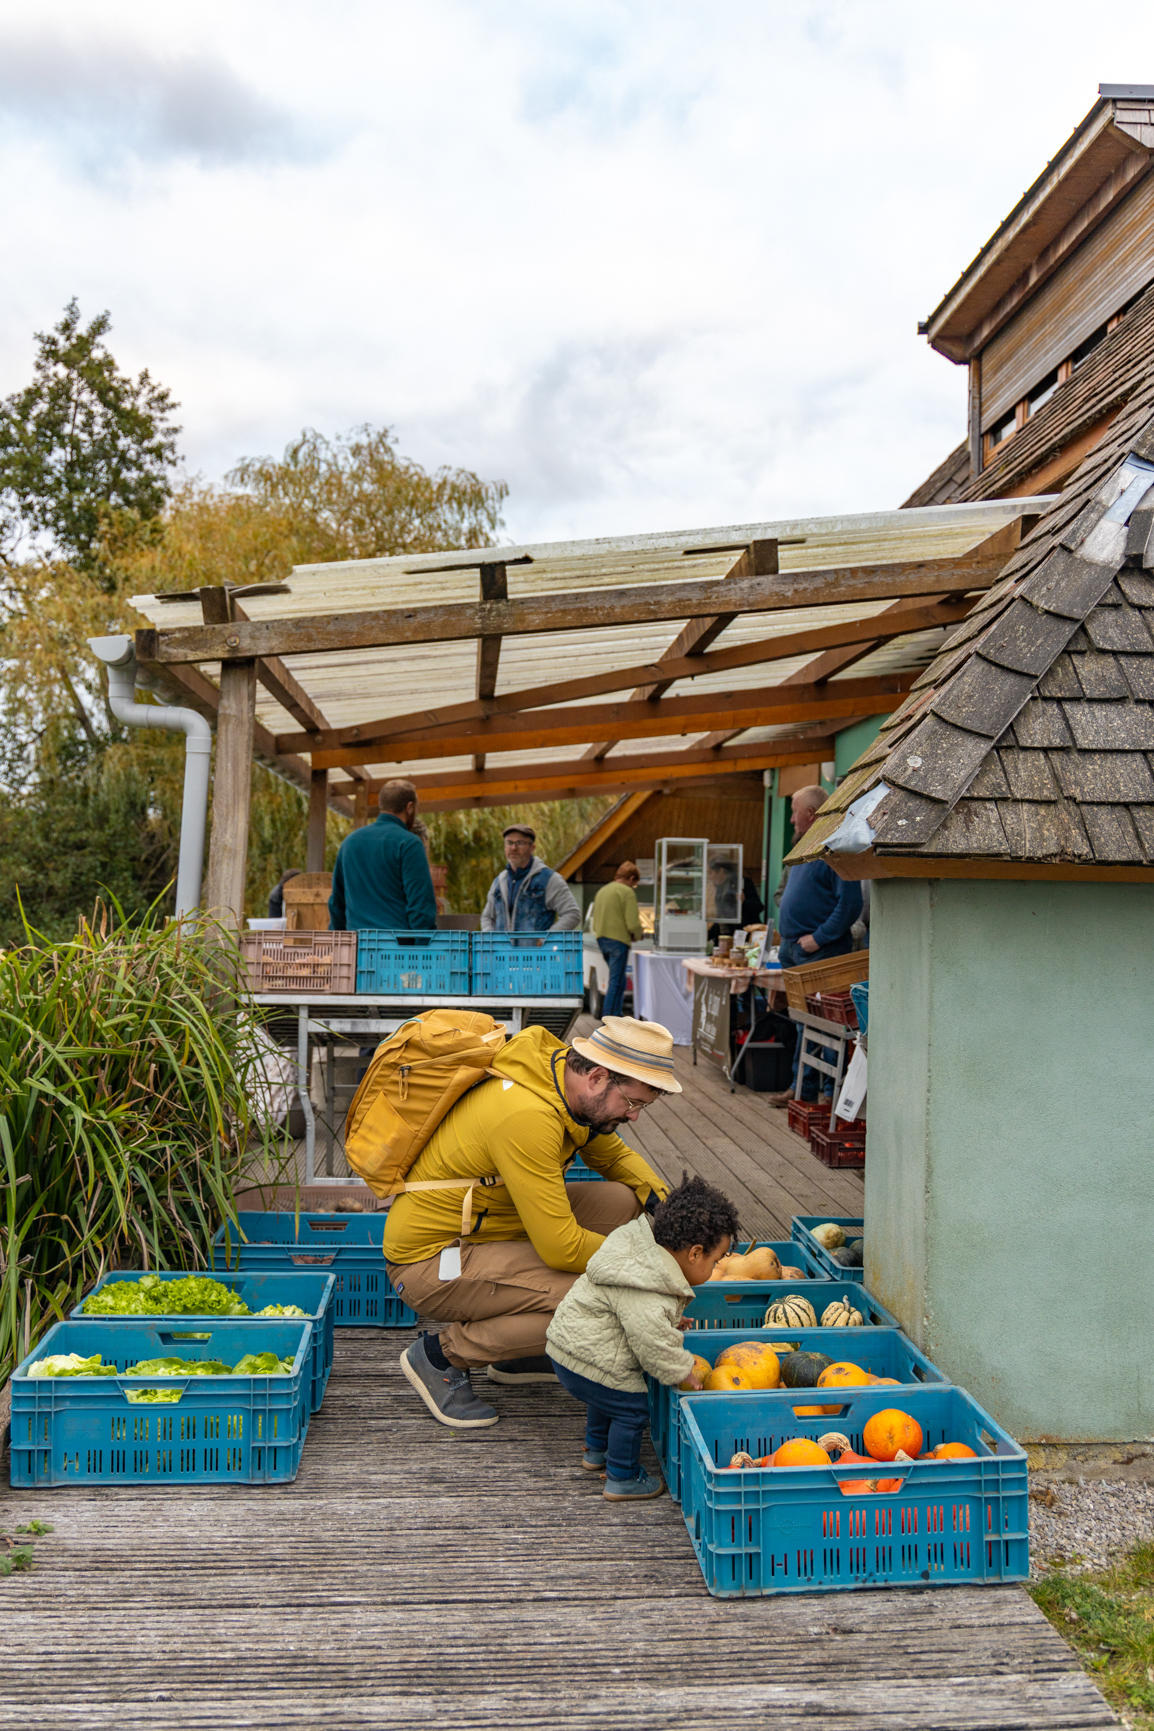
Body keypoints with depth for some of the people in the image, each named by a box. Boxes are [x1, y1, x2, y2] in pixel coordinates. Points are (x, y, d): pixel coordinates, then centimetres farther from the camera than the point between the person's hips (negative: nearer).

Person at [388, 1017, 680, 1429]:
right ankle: (442, 1353, -3)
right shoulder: (527, 1116, -30)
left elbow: (615, 1155, 18)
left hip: (482, 1231, 10)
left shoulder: (569, 1084, -2)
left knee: (622, 1201, 3)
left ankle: (519, 1354, 13)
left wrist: (664, 1203, 0)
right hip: (429, 1263, -10)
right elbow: (561, 1248, -28)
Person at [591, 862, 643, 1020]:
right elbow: (633, 923, -14)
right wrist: (637, 936, 4)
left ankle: (618, 1015, 19)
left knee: (618, 981, 18)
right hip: (619, 940, -8)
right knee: (616, 982, -5)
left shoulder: (602, 891, 19)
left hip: (602, 940, 8)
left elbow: (595, 924, 22)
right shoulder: (627, 892, -7)